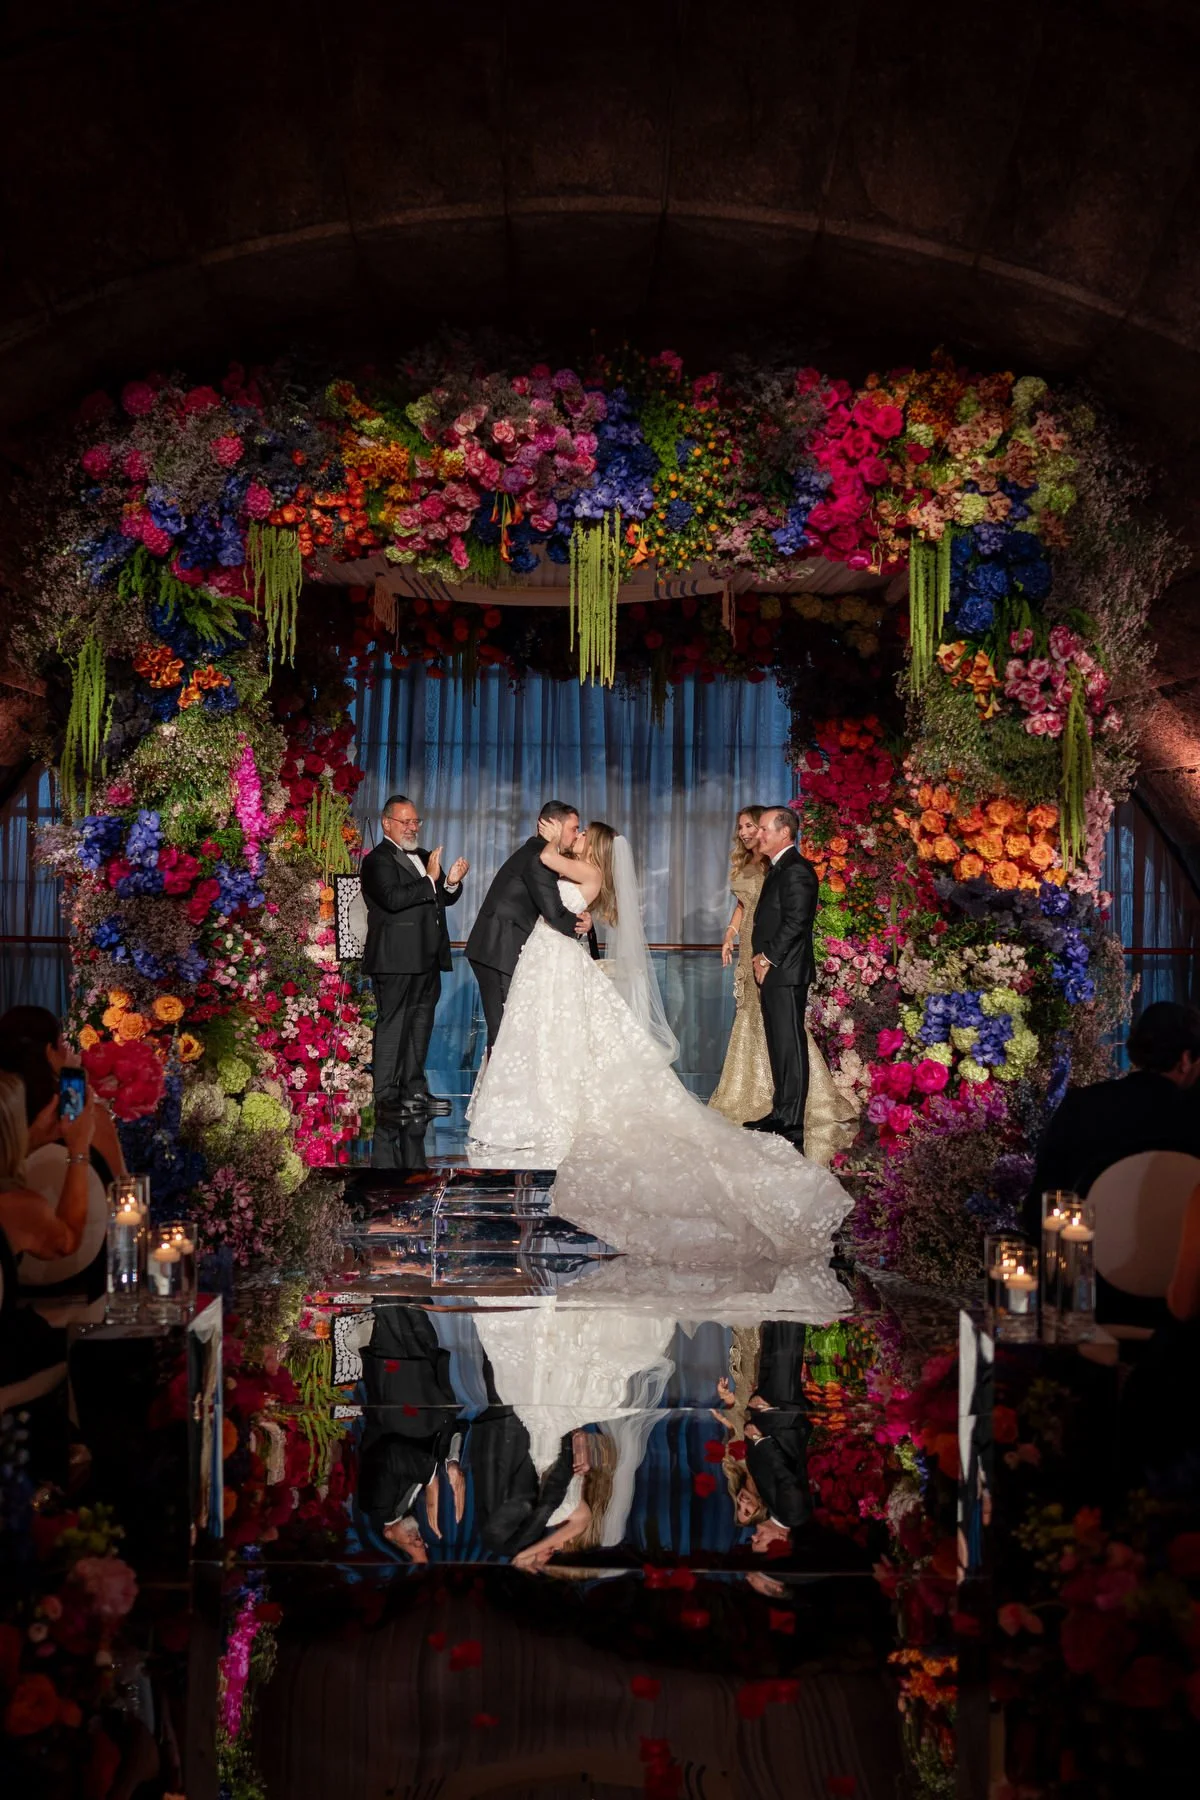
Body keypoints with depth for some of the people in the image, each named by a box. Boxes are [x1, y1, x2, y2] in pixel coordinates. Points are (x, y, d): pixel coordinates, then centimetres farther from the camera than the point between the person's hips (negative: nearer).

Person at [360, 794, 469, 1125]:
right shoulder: (378, 860, -8)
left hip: (427, 959, 9)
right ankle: (387, 1096, -1)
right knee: (393, 1024, -5)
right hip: (396, 960, -9)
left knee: (420, 1024, 14)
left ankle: (415, 1090, 22)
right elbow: (393, 899, -23)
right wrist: (429, 880, -25)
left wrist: (451, 882, -4)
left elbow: (444, 899, 17)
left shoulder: (424, 856, 18)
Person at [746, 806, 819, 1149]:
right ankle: (780, 1114, 22)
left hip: (786, 972, -10)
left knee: (790, 1046, -7)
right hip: (771, 972, 10)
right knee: (778, 1045, 15)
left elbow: (795, 923, -19)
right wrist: (761, 959, 9)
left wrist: (768, 959, -15)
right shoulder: (778, 869, 19)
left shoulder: (796, 870, -13)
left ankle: (791, 1125, -5)